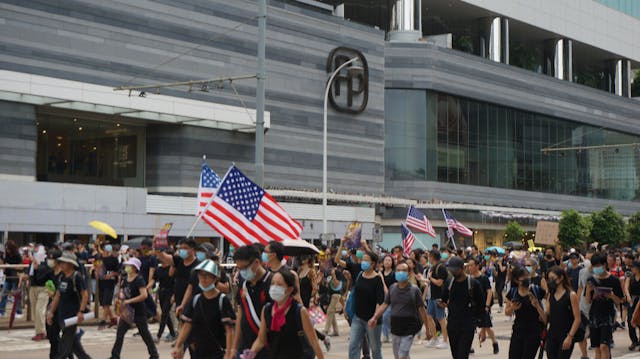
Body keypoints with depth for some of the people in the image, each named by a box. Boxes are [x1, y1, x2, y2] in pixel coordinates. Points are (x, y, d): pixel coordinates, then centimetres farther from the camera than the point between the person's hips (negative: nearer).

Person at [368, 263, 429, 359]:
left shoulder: (414, 290, -6)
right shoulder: (392, 288, 5)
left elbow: (421, 309, -4)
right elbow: (385, 304, 9)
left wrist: (427, 329, -2)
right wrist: (374, 317, -4)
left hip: (409, 329, -5)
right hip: (395, 328, 5)